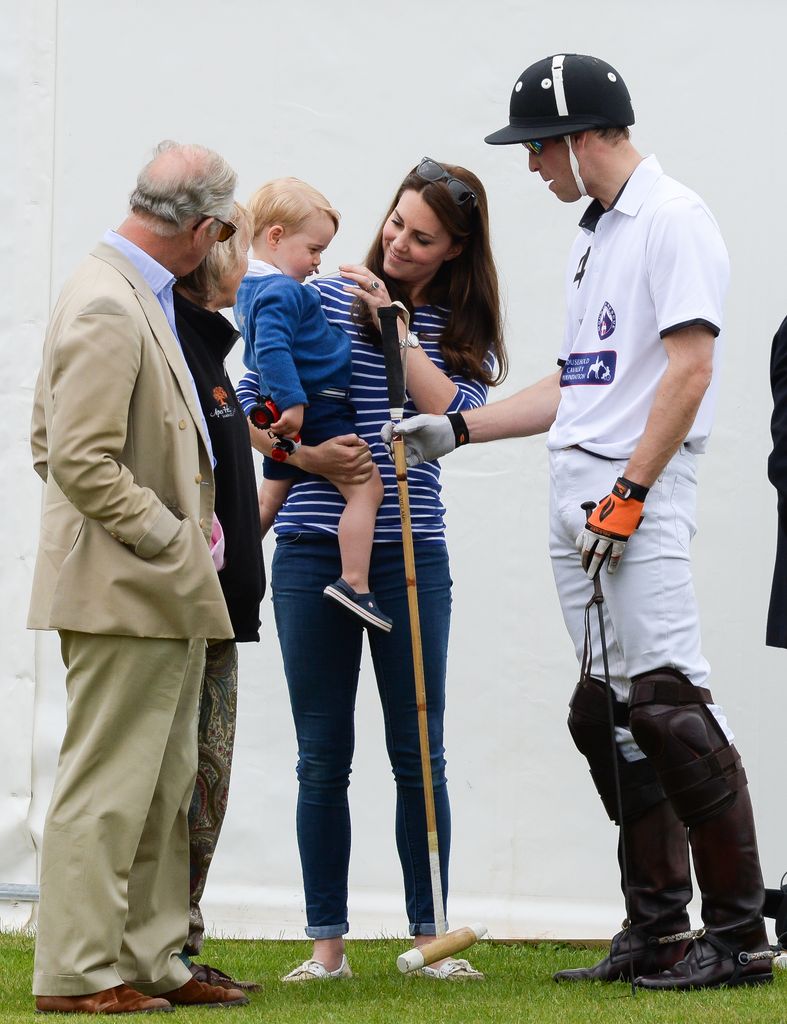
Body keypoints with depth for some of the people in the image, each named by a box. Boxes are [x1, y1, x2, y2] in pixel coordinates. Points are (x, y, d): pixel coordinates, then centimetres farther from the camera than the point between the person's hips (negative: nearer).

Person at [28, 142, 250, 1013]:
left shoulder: (134, 295, 14)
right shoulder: (108, 307, -18)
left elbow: (50, 442, 20)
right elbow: (79, 462, -23)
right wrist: (169, 540, -15)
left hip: (160, 593, 11)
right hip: (123, 589, -11)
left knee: (161, 788, 14)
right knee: (106, 787, -5)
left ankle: (147, 964, 21)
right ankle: (77, 974, 1)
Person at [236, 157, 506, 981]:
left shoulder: (462, 329, 6)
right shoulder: (322, 301, 2)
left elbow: (454, 415, -12)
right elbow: (250, 404, 3)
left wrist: (395, 325, -13)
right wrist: (305, 455, -13)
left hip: (411, 554, 1)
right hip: (313, 550, 0)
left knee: (419, 753, 2)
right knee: (323, 757, 4)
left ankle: (429, 935, 10)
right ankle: (326, 943, 9)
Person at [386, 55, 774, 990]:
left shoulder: (672, 219, -8)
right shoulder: (592, 236, 21)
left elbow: (689, 366, -16)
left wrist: (629, 492, -19)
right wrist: (457, 428, 22)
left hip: (639, 496, -10)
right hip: (575, 495, 10)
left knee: (667, 704, -15)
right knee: (606, 714, 9)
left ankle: (738, 936, -13)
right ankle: (657, 929, 15)